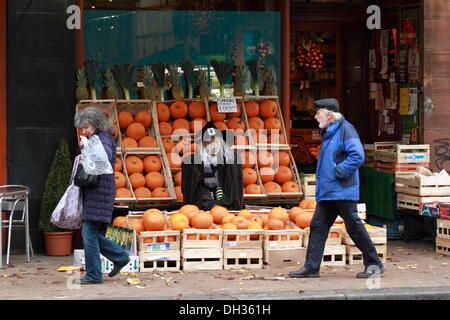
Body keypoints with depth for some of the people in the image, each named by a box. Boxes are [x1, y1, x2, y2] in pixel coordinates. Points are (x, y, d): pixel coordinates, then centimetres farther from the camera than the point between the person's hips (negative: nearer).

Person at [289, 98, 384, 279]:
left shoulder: (345, 129, -11)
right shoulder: (328, 133, 17)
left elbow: (357, 156, -22)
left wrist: (338, 171, -18)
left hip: (343, 191, -9)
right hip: (326, 192, 9)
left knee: (354, 227, -3)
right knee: (318, 226, 6)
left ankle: (374, 264, 8)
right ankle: (311, 267, 10)